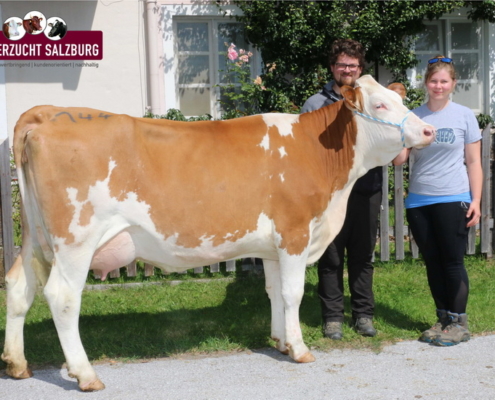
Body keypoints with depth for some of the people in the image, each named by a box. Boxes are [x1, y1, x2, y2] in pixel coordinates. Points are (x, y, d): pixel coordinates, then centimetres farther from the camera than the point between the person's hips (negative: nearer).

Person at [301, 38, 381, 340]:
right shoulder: (316, 104, 5)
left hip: (367, 192, 1)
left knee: (363, 255, 8)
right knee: (331, 257, 4)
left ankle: (364, 314, 20)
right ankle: (333, 317, 14)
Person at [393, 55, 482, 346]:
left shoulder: (464, 116, 0)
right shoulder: (414, 117, 5)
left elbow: (474, 162, 1)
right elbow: (399, 159, 1)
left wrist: (476, 200, -6)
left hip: (453, 200, -3)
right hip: (418, 201, 3)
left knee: (453, 262, -1)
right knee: (433, 263, 9)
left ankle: (459, 322, 9)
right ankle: (443, 319, 20)